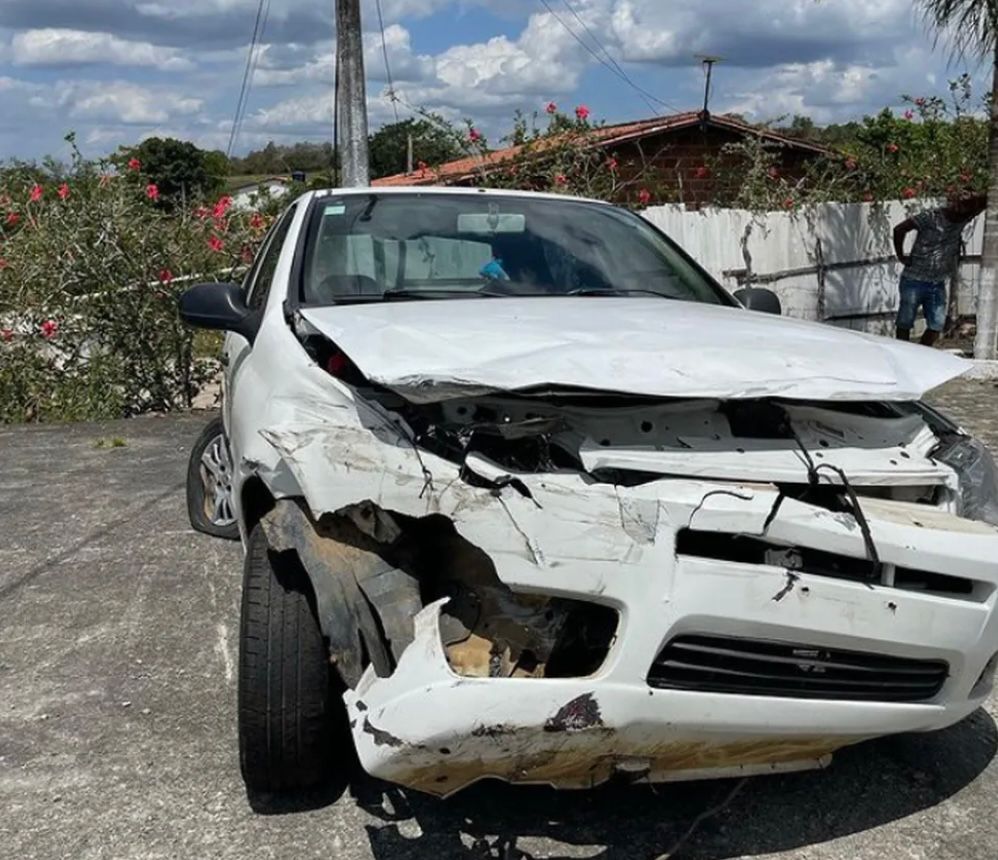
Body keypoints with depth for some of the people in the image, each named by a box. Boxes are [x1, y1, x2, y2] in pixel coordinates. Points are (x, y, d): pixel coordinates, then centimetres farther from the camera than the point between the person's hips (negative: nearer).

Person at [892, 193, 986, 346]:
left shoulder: (963, 220, 1)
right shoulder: (931, 217, -15)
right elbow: (900, 229, -18)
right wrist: (901, 256, -13)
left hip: (938, 284, 5)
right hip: (915, 281, -5)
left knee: (937, 326, 4)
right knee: (905, 323, 2)